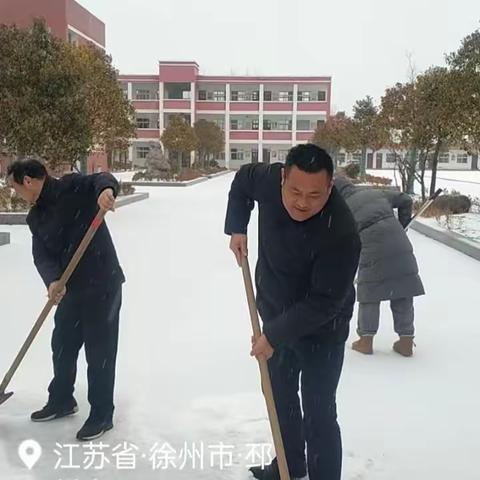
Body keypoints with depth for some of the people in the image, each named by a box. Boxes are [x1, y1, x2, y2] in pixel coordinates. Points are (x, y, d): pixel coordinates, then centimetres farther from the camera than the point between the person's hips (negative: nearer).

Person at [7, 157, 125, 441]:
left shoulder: (71, 187, -8)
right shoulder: (35, 218, 12)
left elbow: (103, 180, -23)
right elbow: (41, 256, 1)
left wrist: (106, 190, -48)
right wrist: (52, 280, -19)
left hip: (103, 284, -8)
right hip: (71, 289, 8)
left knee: (100, 351, 1)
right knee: (63, 345, 19)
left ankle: (102, 415, 18)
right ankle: (61, 401, 42)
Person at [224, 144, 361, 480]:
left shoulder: (341, 233, -35)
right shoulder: (268, 179, -19)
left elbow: (324, 302, -29)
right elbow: (243, 180, 6)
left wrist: (274, 336, -25)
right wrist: (237, 228, -3)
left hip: (321, 329, -7)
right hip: (275, 312, 7)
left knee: (318, 414, -1)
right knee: (279, 394, 23)